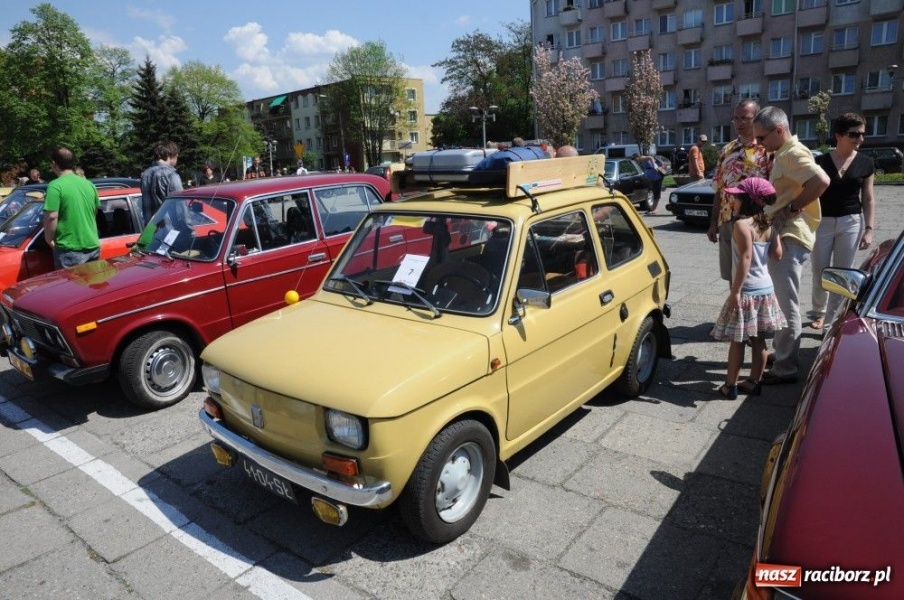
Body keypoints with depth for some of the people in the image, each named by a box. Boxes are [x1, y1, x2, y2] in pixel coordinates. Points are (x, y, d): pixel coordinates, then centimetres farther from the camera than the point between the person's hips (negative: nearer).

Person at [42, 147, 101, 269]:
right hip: (93, 246, 6)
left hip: (70, 250, -6)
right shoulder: (89, 184, 9)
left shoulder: (56, 186, -12)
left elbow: (51, 217, -17)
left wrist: (49, 240, -3)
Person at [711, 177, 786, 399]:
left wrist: (735, 291, -21)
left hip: (747, 291, -7)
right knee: (758, 340, 13)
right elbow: (777, 254, 5)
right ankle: (754, 382, 23)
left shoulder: (741, 224, -16)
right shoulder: (769, 224, 7)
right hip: (766, 289, 7)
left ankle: (730, 386, 9)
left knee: (737, 341, 1)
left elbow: (745, 259, -22)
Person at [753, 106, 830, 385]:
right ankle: (784, 354, 32)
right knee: (781, 301, 19)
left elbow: (822, 181, -30)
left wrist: (792, 207, -22)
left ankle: (785, 368, 3)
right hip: (782, 235, 11)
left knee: (786, 304, -5)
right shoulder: (783, 153, 16)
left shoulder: (794, 154, -15)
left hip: (791, 238, -11)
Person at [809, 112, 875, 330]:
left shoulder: (866, 163, 2)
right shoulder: (821, 161, -3)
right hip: (823, 222, -1)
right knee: (820, 273, 6)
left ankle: (832, 319, 14)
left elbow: (868, 199, 4)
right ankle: (819, 312, 28)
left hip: (851, 223, 1)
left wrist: (869, 229, -3)